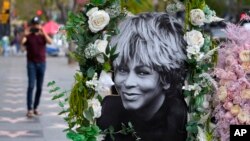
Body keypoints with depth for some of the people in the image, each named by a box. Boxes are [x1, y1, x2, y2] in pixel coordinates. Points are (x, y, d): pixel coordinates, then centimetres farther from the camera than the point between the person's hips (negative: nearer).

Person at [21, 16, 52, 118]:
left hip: (42, 63, 2)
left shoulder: (42, 35, 6)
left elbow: (50, 42, -14)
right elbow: (21, 43, -16)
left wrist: (43, 33, -24)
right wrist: (25, 35, -27)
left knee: (39, 87, 5)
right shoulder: (28, 35, 2)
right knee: (31, 85, -11)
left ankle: (35, 108, 16)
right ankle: (29, 109, -12)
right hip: (31, 63, -2)